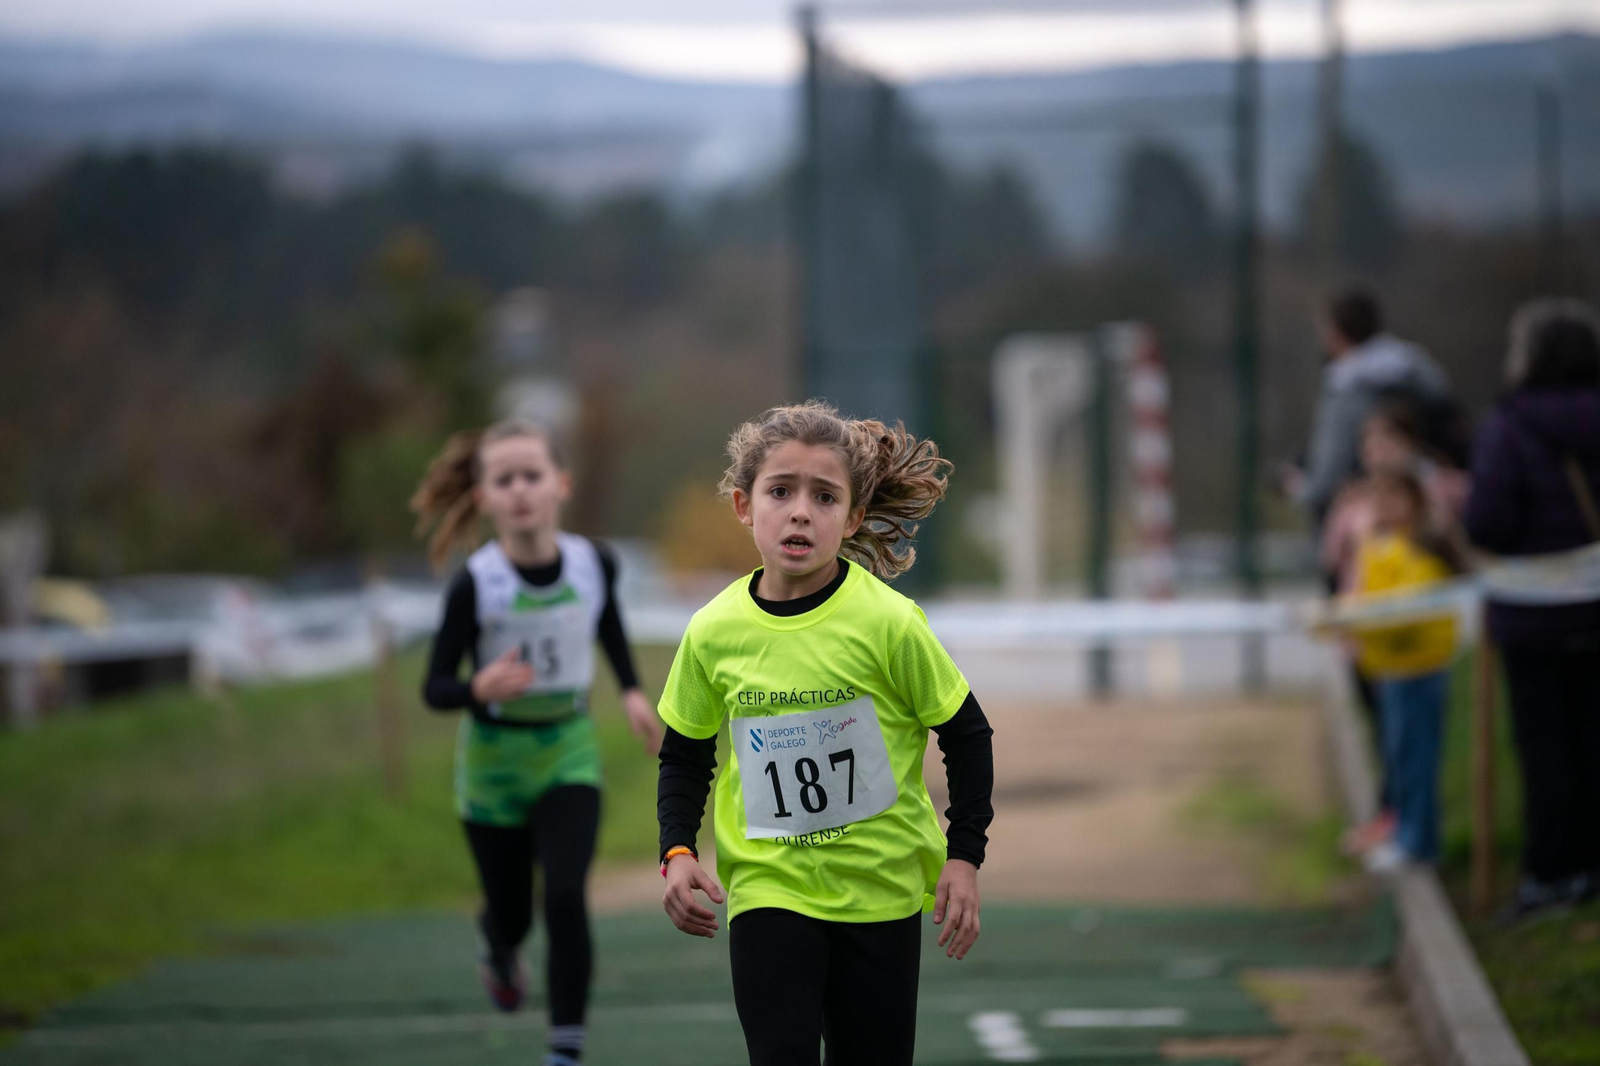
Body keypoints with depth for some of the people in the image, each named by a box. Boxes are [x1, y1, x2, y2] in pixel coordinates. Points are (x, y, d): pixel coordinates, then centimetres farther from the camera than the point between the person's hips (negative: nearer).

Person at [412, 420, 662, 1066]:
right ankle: (498, 948, 52)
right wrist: (480, 688, -35)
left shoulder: (593, 565, -12)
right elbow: (434, 689, -15)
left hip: (568, 753, 1)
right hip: (494, 756, -1)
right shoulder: (474, 585, -21)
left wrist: (631, 690, 4)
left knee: (566, 897, -18)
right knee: (512, 912, 12)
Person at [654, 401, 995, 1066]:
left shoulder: (889, 623, -14)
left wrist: (964, 857, -5)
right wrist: (678, 851, -5)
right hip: (767, 889, 1)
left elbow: (965, 734, -1)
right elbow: (685, 756, 9)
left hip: (882, 888, -1)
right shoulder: (714, 631, -6)